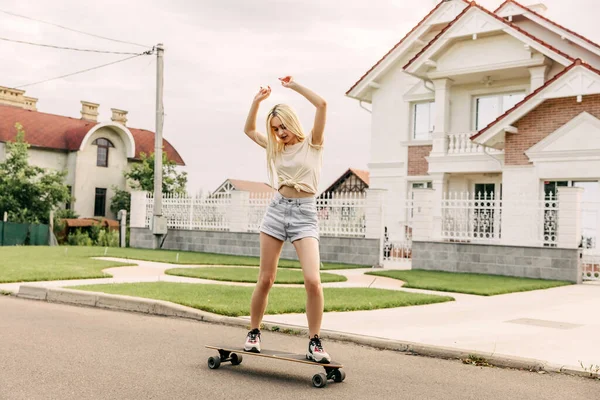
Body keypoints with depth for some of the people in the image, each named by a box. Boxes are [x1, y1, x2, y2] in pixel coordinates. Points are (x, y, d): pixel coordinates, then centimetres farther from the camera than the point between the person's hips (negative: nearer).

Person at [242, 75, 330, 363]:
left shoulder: (312, 143, 1)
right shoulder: (277, 147, 14)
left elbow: (322, 105, -12)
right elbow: (249, 129, 26)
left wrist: (294, 86, -5)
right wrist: (257, 100, 15)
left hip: (305, 213, -4)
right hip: (277, 209, 4)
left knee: (313, 280, -17)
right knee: (265, 279, 6)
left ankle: (314, 342, -6)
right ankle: (253, 333, 21)